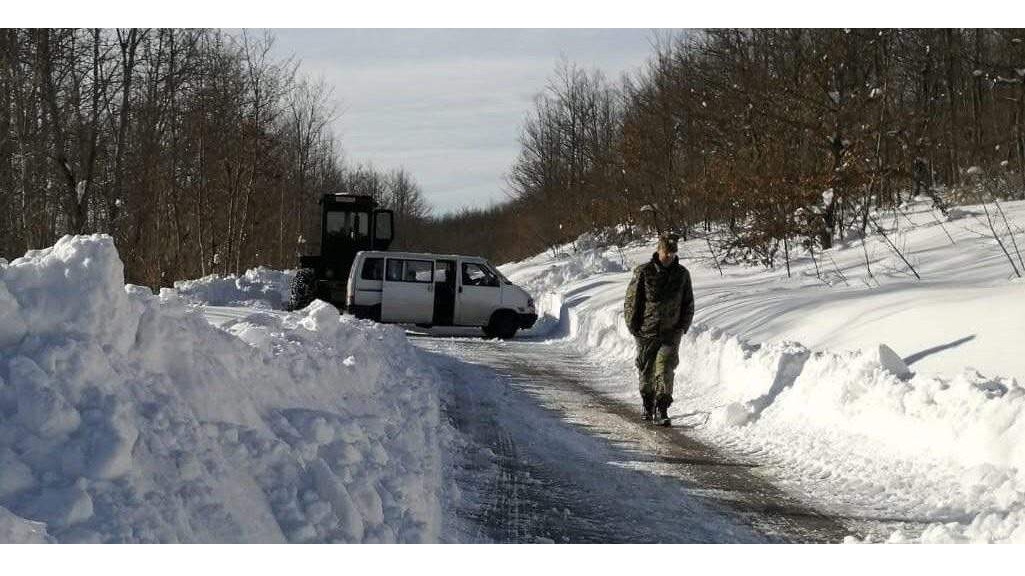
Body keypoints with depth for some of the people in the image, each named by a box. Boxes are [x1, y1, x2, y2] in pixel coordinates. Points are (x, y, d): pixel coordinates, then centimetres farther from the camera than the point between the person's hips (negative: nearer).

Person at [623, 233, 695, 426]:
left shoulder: (682, 274, 3)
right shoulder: (643, 272, -6)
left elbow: (688, 303, 13)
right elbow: (631, 300, -1)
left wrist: (683, 327, 5)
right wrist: (633, 327, -4)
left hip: (671, 332, 0)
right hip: (646, 332, 0)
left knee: (665, 368, -12)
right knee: (646, 370, 9)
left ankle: (663, 409, -11)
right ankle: (648, 405, 28)